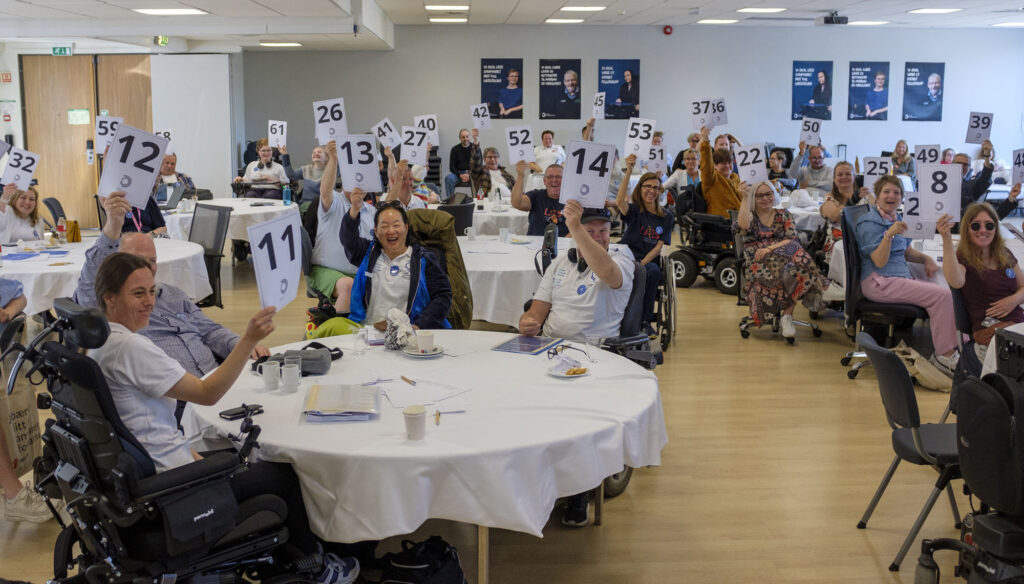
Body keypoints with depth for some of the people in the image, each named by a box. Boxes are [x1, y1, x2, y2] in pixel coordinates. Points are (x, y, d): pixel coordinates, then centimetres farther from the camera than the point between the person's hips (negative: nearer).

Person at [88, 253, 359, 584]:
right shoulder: (129, 347, -25)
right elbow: (207, 394, -24)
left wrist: (188, 453, 9)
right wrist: (250, 340, -28)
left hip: (135, 475, 10)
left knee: (242, 458, 27)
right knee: (286, 476, 7)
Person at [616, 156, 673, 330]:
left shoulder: (666, 218, 12)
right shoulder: (634, 210, 7)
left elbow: (659, 247, 4)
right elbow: (620, 201, -18)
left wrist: (642, 263, -14)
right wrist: (628, 172, -28)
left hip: (650, 261, 2)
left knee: (653, 272, -34)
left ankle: (645, 320, -22)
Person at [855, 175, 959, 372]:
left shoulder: (897, 219, 16)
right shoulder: (870, 223, -10)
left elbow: (906, 251, 26)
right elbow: (880, 262, -18)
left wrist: (926, 259, 7)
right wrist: (889, 234, -30)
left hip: (901, 278, 9)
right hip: (879, 283, -9)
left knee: (947, 292, -6)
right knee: (941, 295, -21)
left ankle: (958, 346, -2)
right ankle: (944, 355, -13)